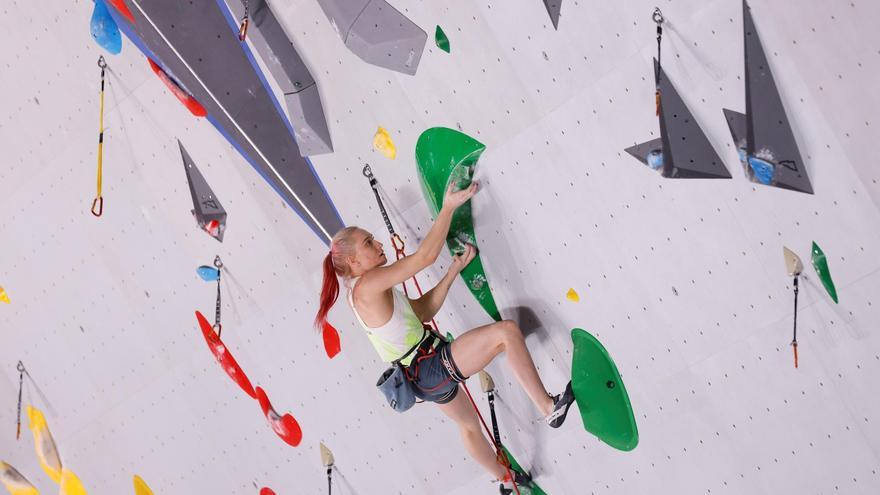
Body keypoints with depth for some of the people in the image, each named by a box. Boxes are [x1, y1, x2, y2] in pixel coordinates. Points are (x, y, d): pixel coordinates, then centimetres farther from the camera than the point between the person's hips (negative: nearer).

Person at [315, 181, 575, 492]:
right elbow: (426, 255, -22)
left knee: (468, 424, 29)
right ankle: (549, 408, -8)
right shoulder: (368, 284, -19)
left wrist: (454, 271, 7)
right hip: (432, 365, -11)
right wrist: (448, 207, -13)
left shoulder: (360, 293, 11)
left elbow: (423, 310, 11)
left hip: (422, 377, 11)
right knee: (507, 331, -15)